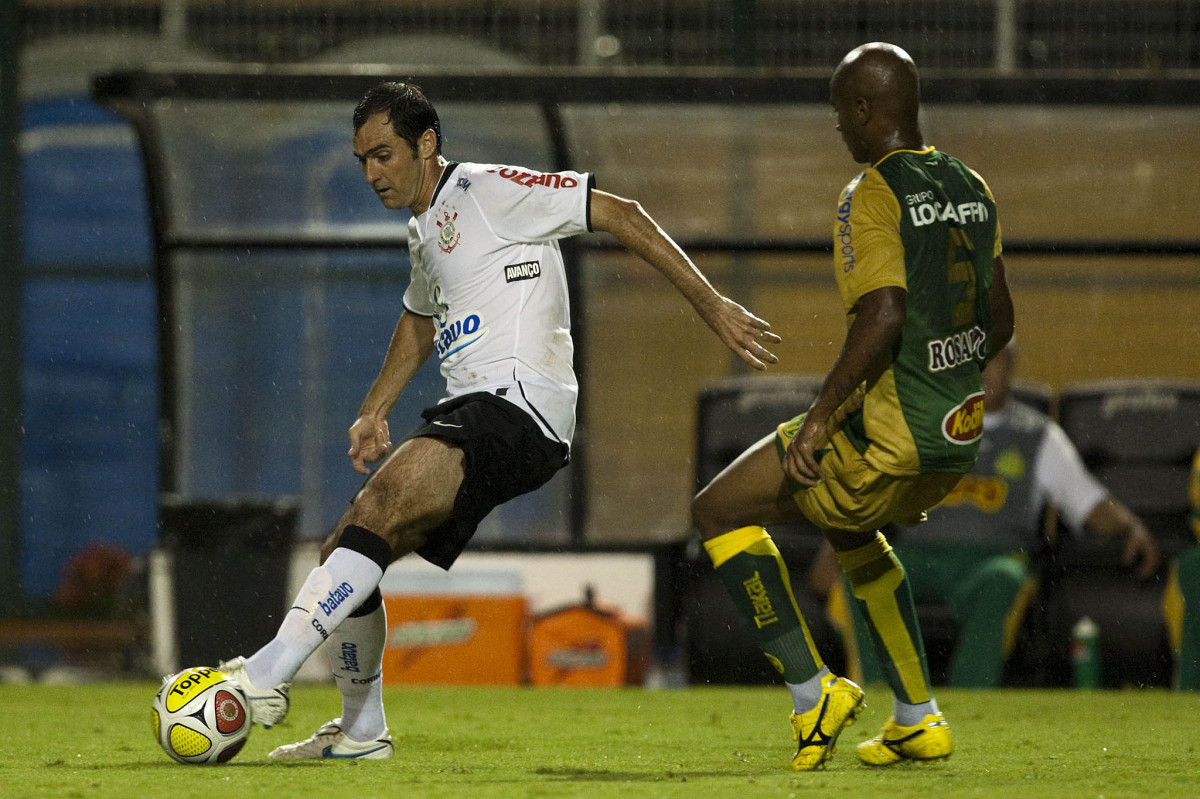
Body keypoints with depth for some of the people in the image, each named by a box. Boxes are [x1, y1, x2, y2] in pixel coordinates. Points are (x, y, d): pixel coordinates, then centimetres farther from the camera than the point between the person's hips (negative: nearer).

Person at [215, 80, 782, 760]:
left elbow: (621, 216, -6)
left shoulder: (487, 190, -5)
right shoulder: (424, 231, 23)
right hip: (467, 414, 10)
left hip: (520, 405, -10)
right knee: (343, 556, 6)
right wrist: (374, 412, 29)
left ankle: (269, 674, -35)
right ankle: (361, 732, 19)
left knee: (378, 504, -28)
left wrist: (714, 308, -10)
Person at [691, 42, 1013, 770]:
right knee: (850, 528, 35)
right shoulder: (970, 187, 10)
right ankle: (918, 720, 30)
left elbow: (883, 317, -27)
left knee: (720, 511, 5)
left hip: (889, 437, -8)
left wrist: (821, 417, -21)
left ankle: (814, 693, -1)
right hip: (959, 437, 8)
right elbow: (1000, 318, 16)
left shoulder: (873, 196, -15)